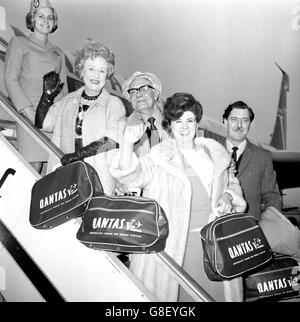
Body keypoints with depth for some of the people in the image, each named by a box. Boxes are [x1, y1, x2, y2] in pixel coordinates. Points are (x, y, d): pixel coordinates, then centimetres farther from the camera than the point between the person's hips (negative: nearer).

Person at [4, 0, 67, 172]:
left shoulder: (59, 53, 24)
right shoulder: (19, 43, 13)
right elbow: (10, 79, 2)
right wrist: (29, 110, -11)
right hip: (31, 113, -3)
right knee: (34, 167, -12)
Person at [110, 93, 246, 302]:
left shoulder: (214, 153, 11)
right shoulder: (159, 158, -2)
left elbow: (232, 183, 22)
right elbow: (130, 174, -17)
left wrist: (228, 196, 1)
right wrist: (128, 144, -32)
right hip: (174, 243, -3)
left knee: (215, 291, 10)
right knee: (171, 288, 1)